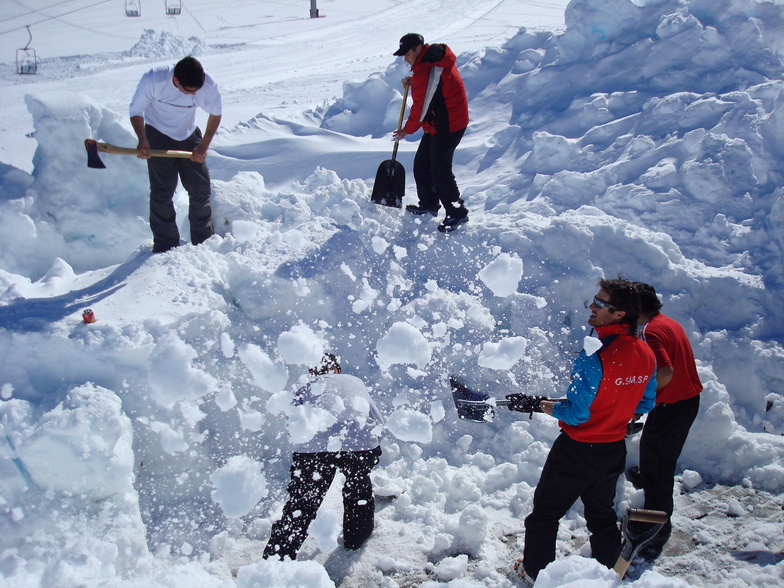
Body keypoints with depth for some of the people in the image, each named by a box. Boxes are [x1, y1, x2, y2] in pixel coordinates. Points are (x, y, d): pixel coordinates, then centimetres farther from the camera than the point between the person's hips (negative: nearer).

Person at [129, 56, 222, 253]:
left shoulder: (208, 86, -26)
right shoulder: (153, 80, -31)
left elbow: (216, 113, -6)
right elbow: (136, 111, -16)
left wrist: (204, 146, -8)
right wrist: (142, 140, -32)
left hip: (189, 134, 3)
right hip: (158, 135, -2)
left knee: (201, 188, 3)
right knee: (162, 192, -7)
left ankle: (204, 242, 20)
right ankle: (165, 248, 3)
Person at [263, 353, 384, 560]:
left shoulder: (305, 390, 26)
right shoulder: (354, 381, 29)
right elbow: (378, 421, 31)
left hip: (314, 446, -1)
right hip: (361, 442, 1)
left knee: (300, 506, 8)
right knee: (359, 483, 30)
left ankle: (275, 559, 5)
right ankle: (357, 536, 41)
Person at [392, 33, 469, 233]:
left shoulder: (428, 70, -24)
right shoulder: (434, 57, 7)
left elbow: (422, 106, -20)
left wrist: (408, 129, -6)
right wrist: (414, 82, 5)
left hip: (447, 126, -11)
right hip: (438, 124, 11)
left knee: (440, 171, -7)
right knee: (422, 164, 17)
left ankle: (457, 213, 4)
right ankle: (429, 204, 31)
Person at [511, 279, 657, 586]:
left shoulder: (595, 357, -29)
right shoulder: (646, 354, -6)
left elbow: (577, 413, -25)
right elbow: (645, 404, 8)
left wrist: (553, 408, -5)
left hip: (578, 452, -6)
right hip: (614, 450, 7)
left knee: (545, 512, 14)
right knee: (602, 514, 25)